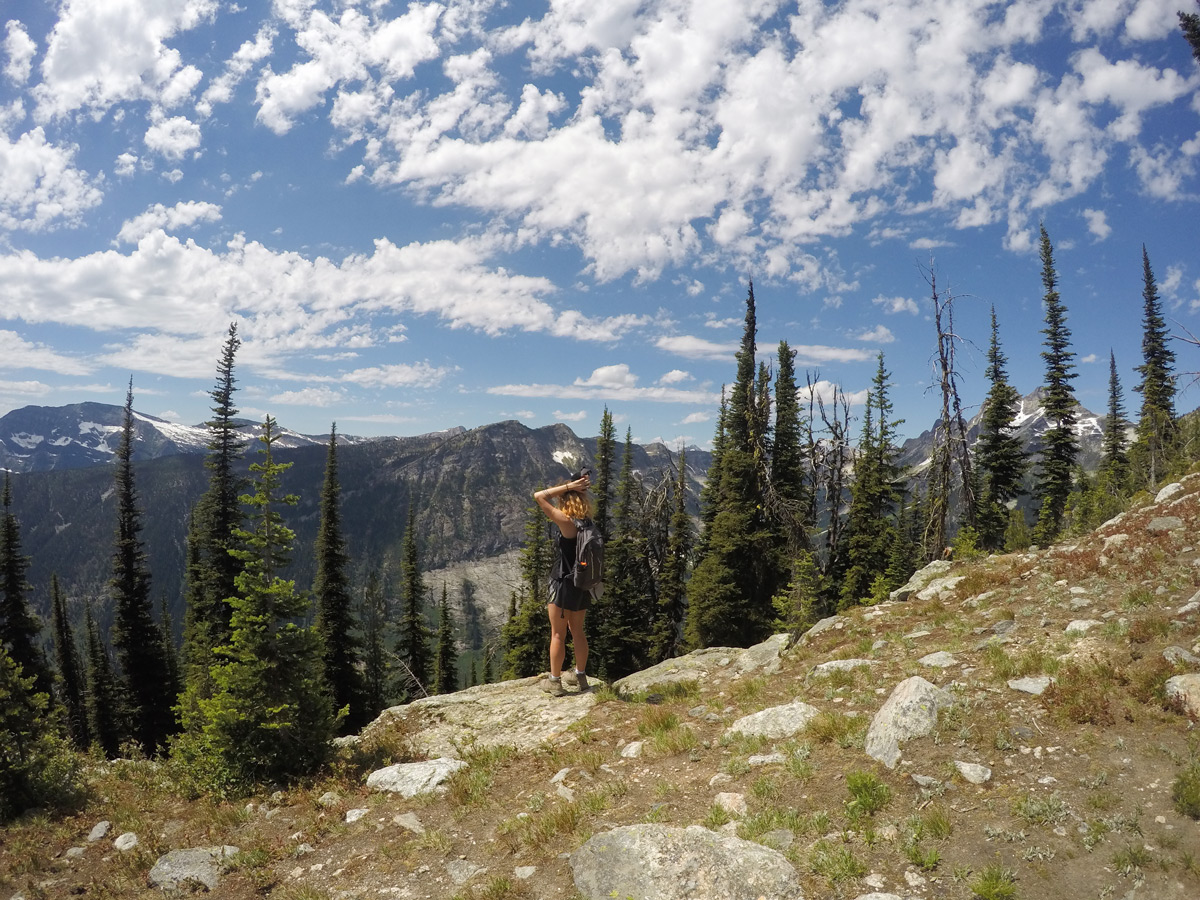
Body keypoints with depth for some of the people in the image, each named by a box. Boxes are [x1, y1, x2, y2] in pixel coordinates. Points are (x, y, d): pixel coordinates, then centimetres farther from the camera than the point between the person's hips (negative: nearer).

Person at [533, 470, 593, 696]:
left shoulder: (566, 522, -20)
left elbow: (539, 496, -18)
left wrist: (568, 486, -16)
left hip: (563, 584, -7)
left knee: (558, 635, 5)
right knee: (577, 631, 19)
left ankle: (555, 681, 15)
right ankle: (580, 676, 29)